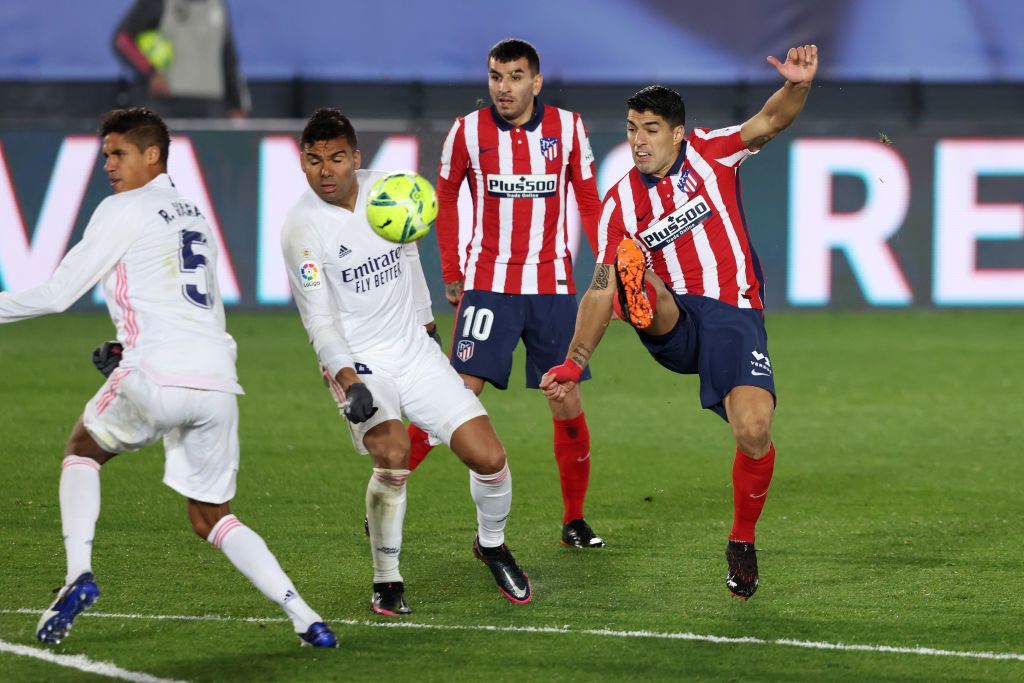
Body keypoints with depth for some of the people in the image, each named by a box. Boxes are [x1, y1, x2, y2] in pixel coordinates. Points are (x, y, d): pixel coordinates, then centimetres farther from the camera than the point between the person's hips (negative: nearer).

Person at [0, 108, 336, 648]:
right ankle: (303, 618, -1)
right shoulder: (196, 217, 25)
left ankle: (78, 573, 0)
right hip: (217, 379, 6)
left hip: (157, 379, -6)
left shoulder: (123, 211, 2)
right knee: (211, 517, 16)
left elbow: (58, 293, 1)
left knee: (81, 452, 21)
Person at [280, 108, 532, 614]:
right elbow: (319, 321, -17)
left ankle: (491, 544, 26)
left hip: (414, 350, 4)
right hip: (357, 363, -4)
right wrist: (348, 381, -30)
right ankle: (386, 579, -12)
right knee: (393, 456, -30)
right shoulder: (302, 227, -15)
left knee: (489, 458, -5)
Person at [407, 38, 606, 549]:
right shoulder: (468, 131, -3)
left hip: (552, 286, 2)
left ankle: (574, 520, 16)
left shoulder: (566, 127, -1)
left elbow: (589, 201, 8)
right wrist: (451, 272, 9)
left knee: (567, 404, 2)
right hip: (488, 283, -2)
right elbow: (445, 197, 11)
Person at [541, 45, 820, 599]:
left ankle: (742, 541, 2)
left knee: (754, 431, -19)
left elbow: (771, 121, -3)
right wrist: (573, 363, -1)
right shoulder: (620, 203, 9)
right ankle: (641, 300, -66)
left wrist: (797, 86, -26)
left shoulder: (708, 153, 7)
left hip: (734, 315, -2)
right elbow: (600, 289, 9)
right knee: (630, 268, -30)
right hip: (674, 326, 2)